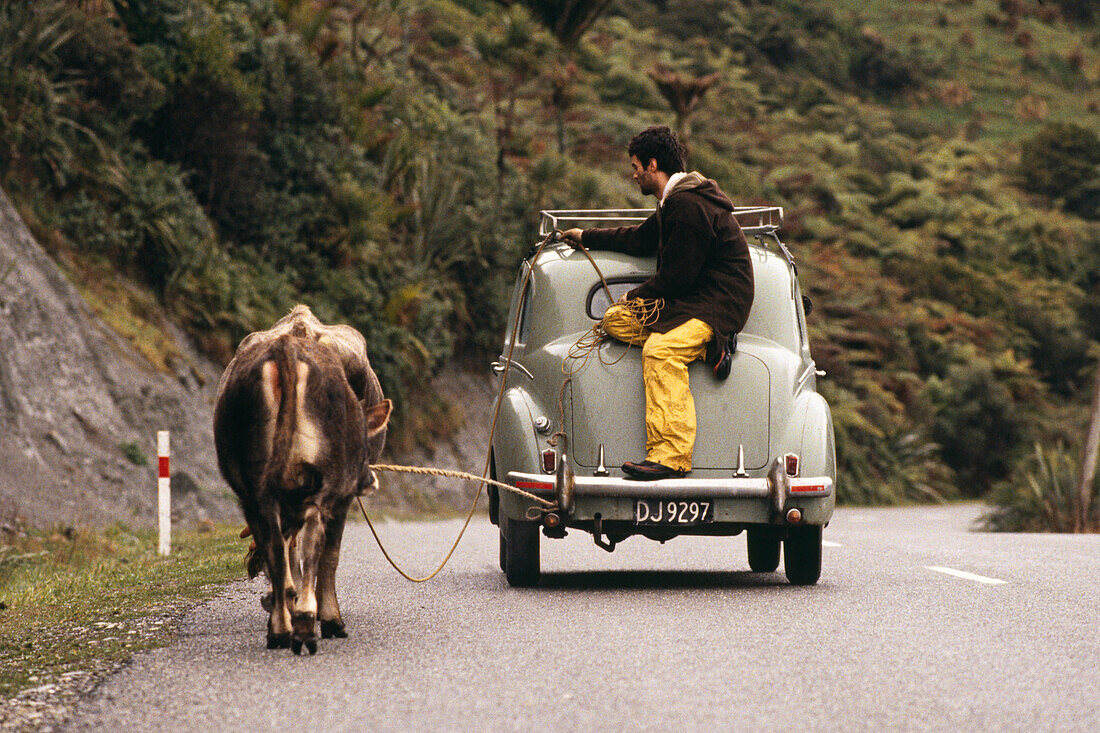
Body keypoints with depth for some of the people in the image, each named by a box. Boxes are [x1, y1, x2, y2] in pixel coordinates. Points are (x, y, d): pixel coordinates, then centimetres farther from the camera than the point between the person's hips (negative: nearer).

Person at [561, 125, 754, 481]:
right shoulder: (674, 201, 15)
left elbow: (676, 276, -18)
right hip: (690, 298, 11)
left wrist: (636, 296, -2)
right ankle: (708, 345, -7)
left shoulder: (689, 207, -18)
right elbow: (640, 240, 32)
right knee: (615, 320, 3)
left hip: (718, 304, -11)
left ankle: (670, 455, -39)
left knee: (660, 351, -32)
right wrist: (586, 237, 41)